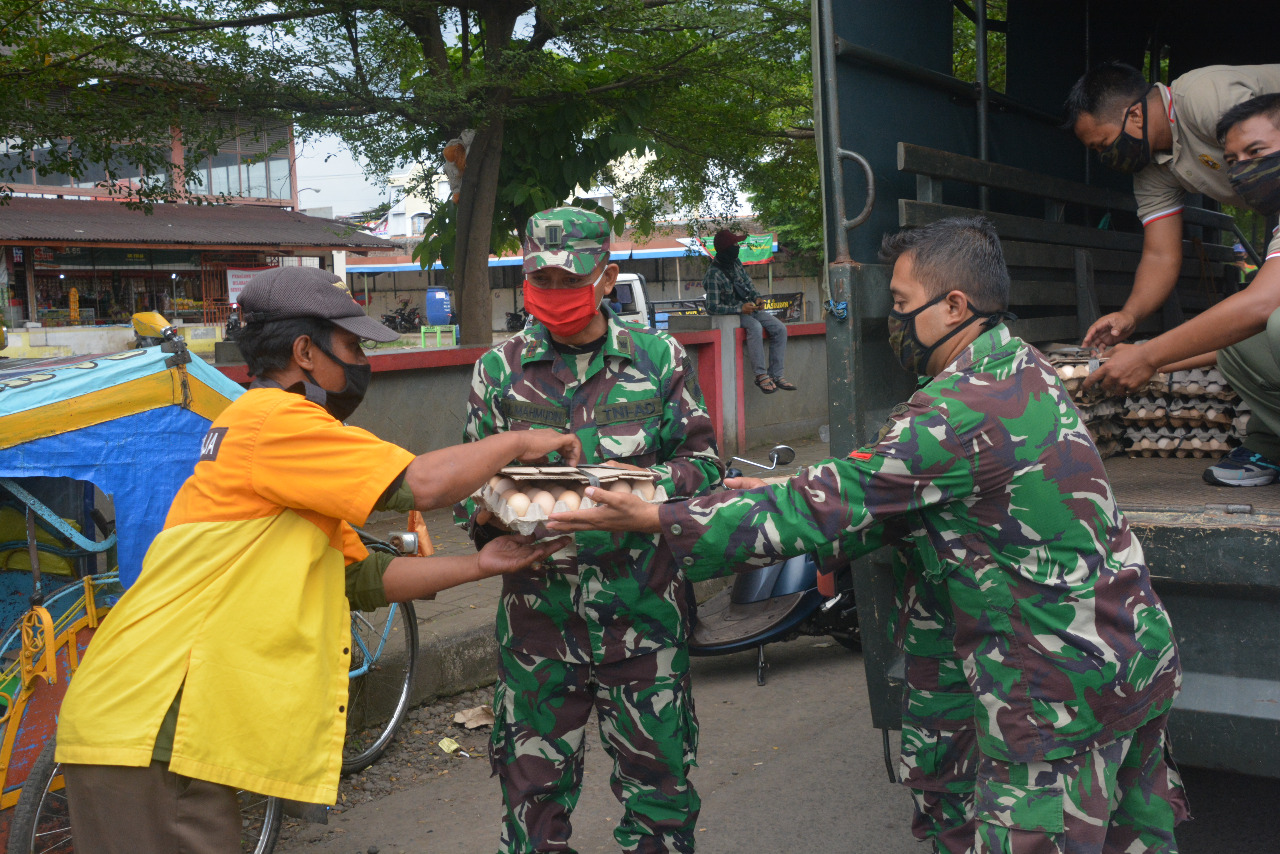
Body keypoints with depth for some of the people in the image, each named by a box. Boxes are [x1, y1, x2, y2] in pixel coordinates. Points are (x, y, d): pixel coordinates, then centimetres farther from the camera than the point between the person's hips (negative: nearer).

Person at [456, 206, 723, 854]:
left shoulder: (659, 357, 3)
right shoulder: (498, 369, 6)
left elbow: (704, 463, 3)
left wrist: (653, 482, -17)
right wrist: (488, 512, -15)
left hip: (643, 612, 0)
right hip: (538, 615, 1)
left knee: (658, 781, 10)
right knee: (534, 789, 9)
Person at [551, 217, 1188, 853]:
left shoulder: (964, 409, -24)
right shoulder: (1022, 370, 8)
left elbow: (829, 509, -20)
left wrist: (657, 521, -15)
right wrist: (779, 495, 9)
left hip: (1064, 690, -10)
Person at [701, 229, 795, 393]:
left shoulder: (736, 263, 5)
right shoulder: (714, 274, -19)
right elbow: (712, 307, -21)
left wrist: (756, 298, -3)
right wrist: (740, 309, -24)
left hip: (748, 308, 8)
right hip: (730, 314, -8)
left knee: (780, 328, -9)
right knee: (756, 327, -36)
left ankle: (776, 374, -9)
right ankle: (761, 375, -30)